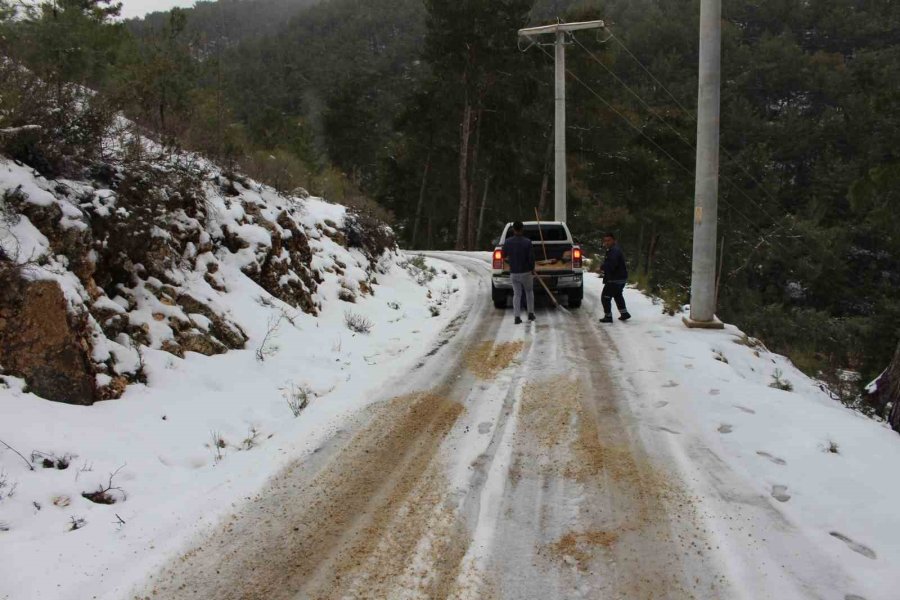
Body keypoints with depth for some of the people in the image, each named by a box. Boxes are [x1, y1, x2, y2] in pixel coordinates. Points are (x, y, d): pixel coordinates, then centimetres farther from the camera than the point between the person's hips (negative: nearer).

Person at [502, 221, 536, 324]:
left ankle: (517, 317, 1)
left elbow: (504, 255, 6)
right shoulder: (527, 242, -14)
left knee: (517, 294, 11)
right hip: (526, 272, -2)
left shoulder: (507, 242, -6)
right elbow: (531, 258, -14)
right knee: (529, 292, 20)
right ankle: (531, 313, 20)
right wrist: (532, 269, 1)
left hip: (513, 273, 2)